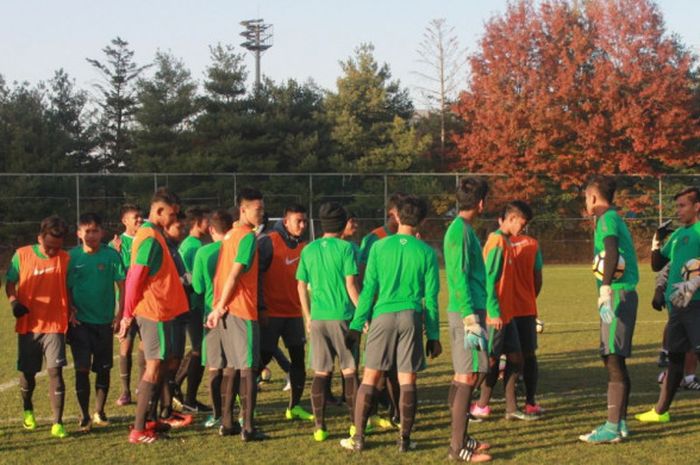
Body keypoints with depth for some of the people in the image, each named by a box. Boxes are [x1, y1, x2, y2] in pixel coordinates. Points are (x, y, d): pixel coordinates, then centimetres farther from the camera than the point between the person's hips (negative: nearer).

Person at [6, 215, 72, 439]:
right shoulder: (22, 255, -2)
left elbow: (69, 288, 7)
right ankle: (28, 411, 39)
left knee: (55, 371, -12)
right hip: (27, 326, 1)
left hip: (55, 325, -1)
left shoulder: (65, 258, 0)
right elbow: (10, 283, 5)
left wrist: (71, 312, -3)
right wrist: (13, 301, -13)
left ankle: (58, 423, -9)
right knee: (27, 372, 11)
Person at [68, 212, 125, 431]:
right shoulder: (72, 256, -2)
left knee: (103, 368, 7)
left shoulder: (111, 255, -5)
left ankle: (99, 412, 22)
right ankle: (84, 416, 7)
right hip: (80, 321, 0)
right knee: (82, 368, -2)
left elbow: (122, 285, -2)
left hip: (104, 321, 0)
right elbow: (66, 287, 5)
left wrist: (120, 313, -8)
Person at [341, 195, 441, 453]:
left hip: (383, 316, 0)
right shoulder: (426, 252, 1)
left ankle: (358, 438, 8)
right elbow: (431, 297, 2)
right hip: (411, 318, 0)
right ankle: (404, 439, 8)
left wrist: (357, 325, 3)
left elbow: (368, 289, -2)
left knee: (369, 378, 7)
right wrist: (433, 336, 8)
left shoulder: (379, 247, 0)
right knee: (407, 381, 5)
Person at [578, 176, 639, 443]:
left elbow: (612, 253, -26)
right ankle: (620, 422, 20)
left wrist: (605, 290, -36)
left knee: (614, 360, -10)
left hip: (617, 295, -10)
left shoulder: (607, 219, -10)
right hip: (621, 295, 10)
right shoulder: (614, 219, 20)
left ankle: (612, 428, -11)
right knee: (614, 360, 14)